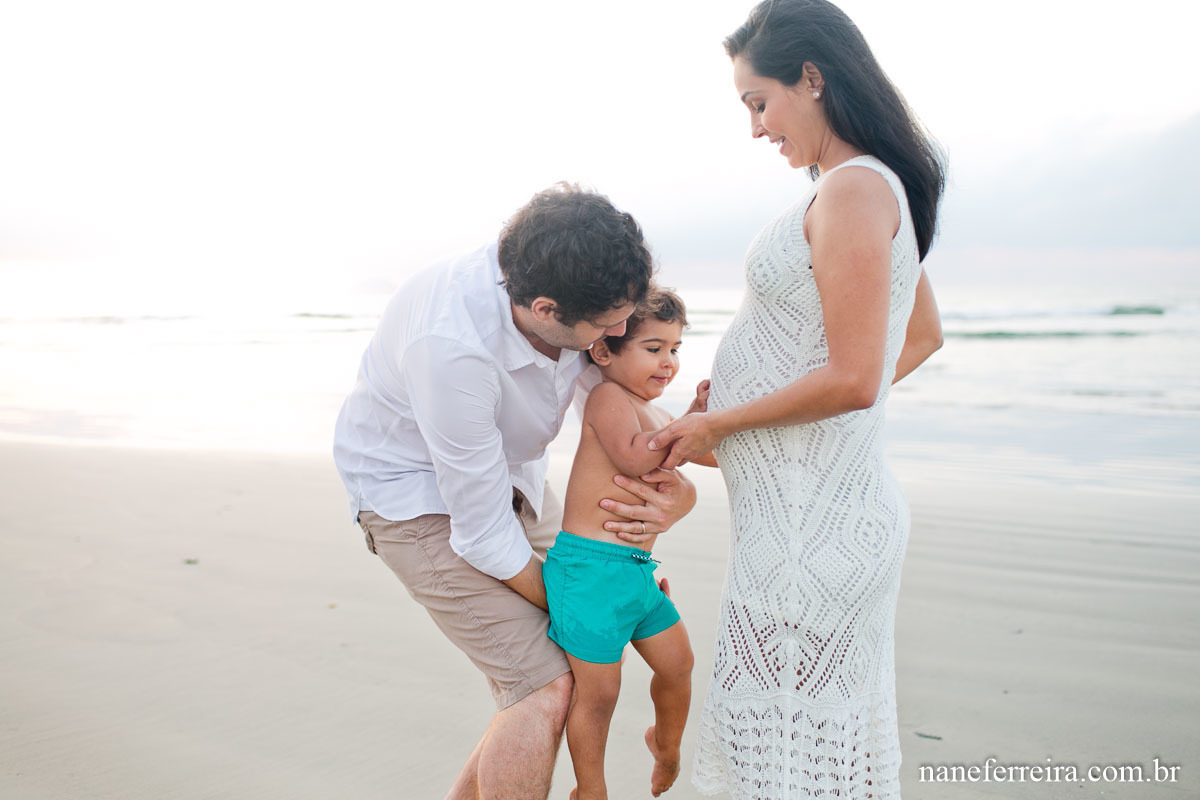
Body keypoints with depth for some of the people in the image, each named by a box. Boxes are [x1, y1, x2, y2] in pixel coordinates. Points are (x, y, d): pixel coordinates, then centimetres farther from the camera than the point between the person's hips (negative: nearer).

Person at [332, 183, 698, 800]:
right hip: (418, 491, -7)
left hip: (506, 470, 7)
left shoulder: (569, 284, -20)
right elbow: (482, 534, -28)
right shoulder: (452, 347, -39)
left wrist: (675, 484, -18)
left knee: (587, 659, 10)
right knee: (547, 688, -16)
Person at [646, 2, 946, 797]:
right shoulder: (881, 187, 13)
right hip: (830, 500, 10)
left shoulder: (852, 189, -18)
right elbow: (924, 337, 22)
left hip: (811, 517, -10)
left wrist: (714, 423, -12)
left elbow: (853, 380, -23)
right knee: (831, 725, 20)